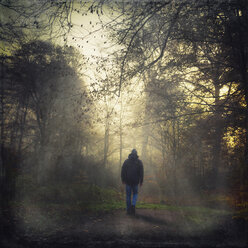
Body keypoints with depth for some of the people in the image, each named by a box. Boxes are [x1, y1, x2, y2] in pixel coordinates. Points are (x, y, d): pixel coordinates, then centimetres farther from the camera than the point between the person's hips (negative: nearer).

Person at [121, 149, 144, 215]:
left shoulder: (126, 161, 2)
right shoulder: (139, 162, 1)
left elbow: (123, 171, 0)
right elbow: (141, 172, -1)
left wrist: (123, 180, 7)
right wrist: (141, 181, 4)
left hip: (128, 181, 0)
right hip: (135, 181, 0)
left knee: (128, 195, 8)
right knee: (135, 194, 16)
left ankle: (128, 210, 8)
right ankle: (133, 205, -9)